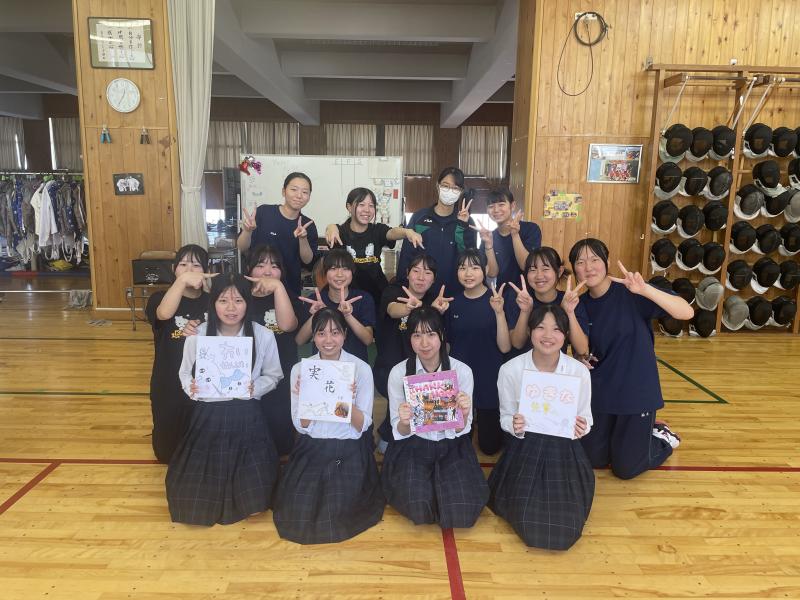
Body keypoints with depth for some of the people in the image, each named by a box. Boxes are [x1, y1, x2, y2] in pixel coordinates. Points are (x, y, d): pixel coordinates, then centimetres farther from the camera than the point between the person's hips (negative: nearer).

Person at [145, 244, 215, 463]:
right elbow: (164, 313, -32)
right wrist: (182, 280, -47)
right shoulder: (160, 298, -7)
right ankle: (172, 459, 47)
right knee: (168, 450, 16)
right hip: (169, 387, 0)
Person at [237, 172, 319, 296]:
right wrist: (247, 231, -27)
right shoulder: (264, 212, -10)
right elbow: (242, 248, -7)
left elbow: (309, 263, -6)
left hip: (290, 290, 2)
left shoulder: (308, 225, -2)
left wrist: (303, 239, -22)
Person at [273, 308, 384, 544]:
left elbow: (362, 426, -8)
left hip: (349, 452, -2)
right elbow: (301, 426, -3)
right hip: (311, 449, 2)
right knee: (298, 514, -8)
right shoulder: (300, 369, -2)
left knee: (340, 514, -12)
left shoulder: (361, 369, -7)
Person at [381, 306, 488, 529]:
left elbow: (461, 430, -4)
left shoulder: (462, 371, -8)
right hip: (412, 446, 0)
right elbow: (400, 432, -4)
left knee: (461, 511, -21)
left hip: (450, 446, 1)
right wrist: (404, 423, -28)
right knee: (417, 507, -26)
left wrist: (463, 415, -28)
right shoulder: (399, 373, -8)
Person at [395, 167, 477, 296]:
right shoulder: (419, 217, 2)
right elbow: (406, 254, 2)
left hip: (453, 291, 0)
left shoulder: (466, 221, 3)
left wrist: (463, 225, -16)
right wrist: (403, 285, -3)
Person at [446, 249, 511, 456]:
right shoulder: (454, 302, -1)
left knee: (490, 445, 8)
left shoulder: (496, 300, -11)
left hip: (490, 380, -3)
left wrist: (499, 312, -29)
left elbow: (505, 347, -18)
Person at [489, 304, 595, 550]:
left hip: (564, 449, 1)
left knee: (566, 528, -8)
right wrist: (515, 426, -25)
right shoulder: (510, 370, -13)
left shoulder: (579, 371, -11)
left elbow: (585, 418, 2)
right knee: (528, 522, -12)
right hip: (524, 448, -1)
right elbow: (505, 417, -2)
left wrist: (582, 428, -21)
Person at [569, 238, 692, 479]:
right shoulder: (582, 304, 0)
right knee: (593, 460, 11)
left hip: (636, 391, -4)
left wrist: (645, 290, -39)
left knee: (625, 468, 4)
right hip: (599, 393, 5)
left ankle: (661, 437, 32)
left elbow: (687, 312, -26)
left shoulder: (630, 294, -15)